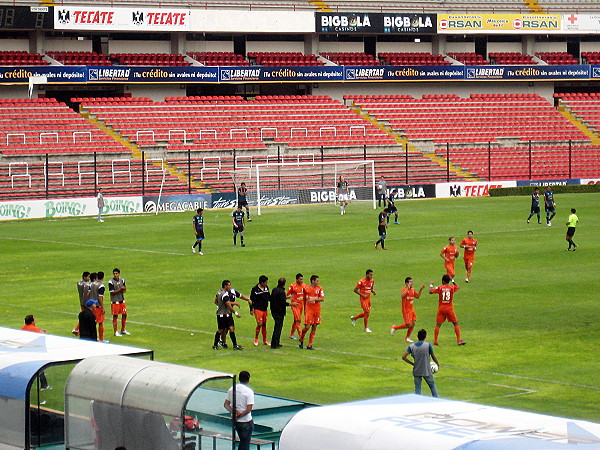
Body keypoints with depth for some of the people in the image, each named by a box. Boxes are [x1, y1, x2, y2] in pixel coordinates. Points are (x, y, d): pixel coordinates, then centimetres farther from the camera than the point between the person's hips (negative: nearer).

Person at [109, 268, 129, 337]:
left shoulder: (122, 280, 6)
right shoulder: (111, 282, -11)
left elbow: (125, 290, 9)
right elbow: (112, 292, -15)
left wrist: (123, 290, -14)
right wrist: (120, 289, -19)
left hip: (122, 300, 6)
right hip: (115, 301, -6)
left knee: (124, 315, 10)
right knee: (115, 316, -1)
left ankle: (123, 330, 24)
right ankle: (115, 332, 6)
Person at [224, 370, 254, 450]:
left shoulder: (232, 389, 4)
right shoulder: (249, 391, -14)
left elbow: (226, 404, 3)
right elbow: (249, 409, -20)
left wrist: (233, 412, -11)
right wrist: (239, 416, -13)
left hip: (235, 422, 6)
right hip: (246, 421, -6)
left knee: (242, 442, 21)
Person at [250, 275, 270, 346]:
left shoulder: (266, 288, 6)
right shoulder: (255, 289, -10)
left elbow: (269, 297, 17)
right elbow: (251, 300, -5)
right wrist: (251, 309, -7)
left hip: (265, 309, 6)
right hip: (258, 309, -6)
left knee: (264, 324, 11)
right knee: (260, 324, -12)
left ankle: (265, 340, 20)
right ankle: (256, 339, 6)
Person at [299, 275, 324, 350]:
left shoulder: (319, 288, 4)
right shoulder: (306, 289, 1)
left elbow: (322, 299, -3)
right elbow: (304, 299, 12)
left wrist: (314, 299, -17)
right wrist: (304, 309, 13)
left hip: (317, 310, 2)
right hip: (309, 309, -2)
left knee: (314, 327, 3)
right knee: (307, 326, -10)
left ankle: (310, 345, 9)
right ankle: (301, 340, 17)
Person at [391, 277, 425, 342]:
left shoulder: (413, 290, 10)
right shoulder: (404, 289, -14)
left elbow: (417, 296, 22)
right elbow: (402, 296, -35)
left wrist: (421, 289, 11)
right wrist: (408, 288, -35)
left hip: (412, 309, 8)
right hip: (406, 310, -8)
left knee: (413, 323, 3)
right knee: (408, 325, -10)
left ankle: (407, 338, 15)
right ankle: (395, 327, 10)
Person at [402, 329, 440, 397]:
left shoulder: (412, 346, -2)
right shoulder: (428, 345, -10)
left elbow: (403, 357, -6)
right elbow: (433, 357, -2)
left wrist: (412, 363, 6)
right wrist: (438, 364, 17)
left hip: (416, 371, 2)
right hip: (427, 371, -2)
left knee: (417, 389, 7)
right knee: (432, 386, 14)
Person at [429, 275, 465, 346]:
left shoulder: (440, 288, -5)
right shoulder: (452, 287, -2)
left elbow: (430, 292, -3)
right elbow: (458, 287, 19)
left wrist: (431, 285, 14)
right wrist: (453, 281, 27)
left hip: (441, 308, 1)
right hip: (449, 308, -1)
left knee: (438, 325, 8)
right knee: (456, 323, 6)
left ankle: (435, 341, 8)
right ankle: (459, 340, -2)